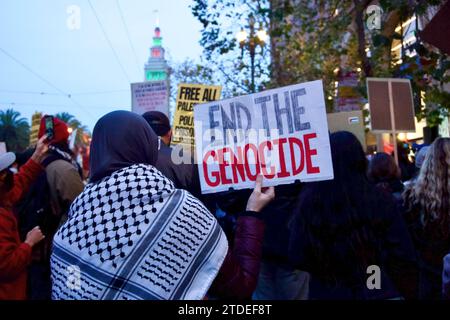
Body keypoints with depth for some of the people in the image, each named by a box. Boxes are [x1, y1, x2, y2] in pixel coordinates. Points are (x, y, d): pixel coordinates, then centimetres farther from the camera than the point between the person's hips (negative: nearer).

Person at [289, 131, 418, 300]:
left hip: (328, 292, 0)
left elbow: (297, 258, -5)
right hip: (379, 292, 1)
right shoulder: (381, 201, -12)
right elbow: (404, 259, -7)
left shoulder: (309, 203, -14)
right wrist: (408, 294, 8)